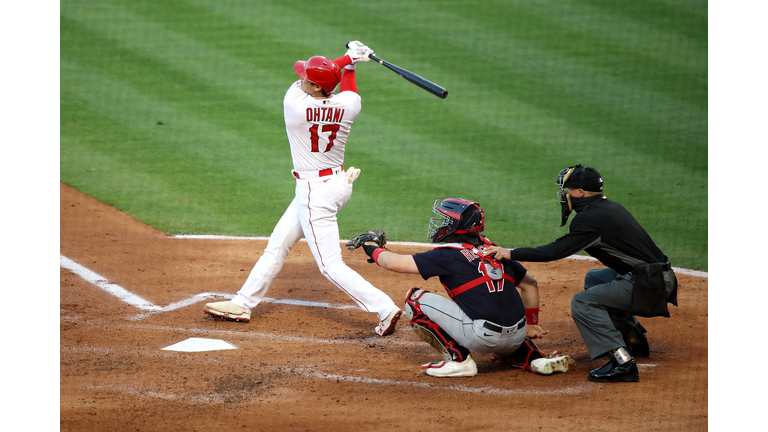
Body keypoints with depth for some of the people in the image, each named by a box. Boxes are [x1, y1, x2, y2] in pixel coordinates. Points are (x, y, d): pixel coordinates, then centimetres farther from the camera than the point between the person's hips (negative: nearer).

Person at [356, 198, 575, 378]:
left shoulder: (448, 256, -2)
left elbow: (393, 262, 0)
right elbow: (531, 284, 24)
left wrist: (374, 250, 21)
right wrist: (532, 324, 33)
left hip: (483, 337, -7)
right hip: (518, 336, 7)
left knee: (415, 299, 2)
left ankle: (459, 359, -2)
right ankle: (535, 358, 17)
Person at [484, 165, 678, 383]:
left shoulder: (591, 217, -15)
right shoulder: (610, 208, 15)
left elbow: (556, 251, -17)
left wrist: (511, 254, -11)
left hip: (649, 285, -10)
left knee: (582, 302, -14)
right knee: (593, 279, 30)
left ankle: (622, 363, -24)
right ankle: (634, 339, 31)